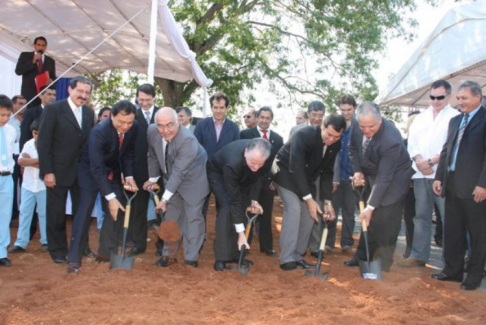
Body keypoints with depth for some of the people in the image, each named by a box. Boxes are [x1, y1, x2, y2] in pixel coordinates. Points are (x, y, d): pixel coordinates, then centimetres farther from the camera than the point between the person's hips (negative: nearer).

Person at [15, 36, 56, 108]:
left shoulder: (51, 61, 17)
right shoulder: (25, 55, 12)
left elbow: (53, 78, 18)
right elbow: (18, 71, 0)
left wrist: (51, 81, -6)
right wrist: (33, 62, -8)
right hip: (28, 94, -1)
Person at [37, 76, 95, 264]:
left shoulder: (89, 113, 7)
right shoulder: (53, 110, -8)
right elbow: (43, 143, -10)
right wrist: (47, 171, -14)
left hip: (82, 171, 5)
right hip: (58, 171, -4)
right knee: (57, 213, 7)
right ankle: (57, 250, 22)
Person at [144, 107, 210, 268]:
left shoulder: (188, 140, -35)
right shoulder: (152, 131, -17)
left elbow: (179, 172, -34)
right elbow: (153, 156, 2)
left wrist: (165, 198, -32)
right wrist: (153, 179, 7)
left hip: (193, 181, -5)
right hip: (171, 180, 5)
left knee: (193, 218, 0)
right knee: (171, 217, 11)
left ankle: (191, 258, 10)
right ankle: (168, 254, 22)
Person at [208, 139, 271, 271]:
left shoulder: (260, 156, -31)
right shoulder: (233, 163, -44)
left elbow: (258, 176, -8)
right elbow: (234, 200, -38)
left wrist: (254, 200, -18)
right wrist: (241, 233, -35)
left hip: (242, 177, 6)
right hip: (218, 173, -6)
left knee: (244, 209, -4)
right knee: (227, 208, -23)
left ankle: (235, 254, 6)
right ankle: (221, 258, -18)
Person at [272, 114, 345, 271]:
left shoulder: (335, 145, -11)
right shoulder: (304, 135, -31)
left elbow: (327, 172, -2)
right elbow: (295, 169, -34)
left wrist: (327, 201, -7)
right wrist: (309, 198, -34)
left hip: (306, 177, 7)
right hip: (286, 171, -7)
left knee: (310, 213, -1)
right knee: (294, 208, -21)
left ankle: (297, 255, 9)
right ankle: (287, 259, -17)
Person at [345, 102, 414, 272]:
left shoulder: (391, 139, -36)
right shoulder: (358, 127, -17)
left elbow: (384, 178, -33)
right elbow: (353, 147, 4)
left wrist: (371, 207, -32)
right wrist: (357, 171, -10)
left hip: (392, 179, -6)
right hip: (370, 175, 6)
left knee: (385, 221, -7)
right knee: (370, 219, 12)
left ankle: (383, 263, 7)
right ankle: (363, 256, 23)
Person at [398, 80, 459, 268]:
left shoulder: (455, 117, -1)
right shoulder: (420, 118, 17)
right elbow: (412, 142, 11)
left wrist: (431, 161, -12)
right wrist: (419, 161, -6)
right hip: (421, 174, 5)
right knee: (421, 216, 10)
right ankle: (418, 255, 17)